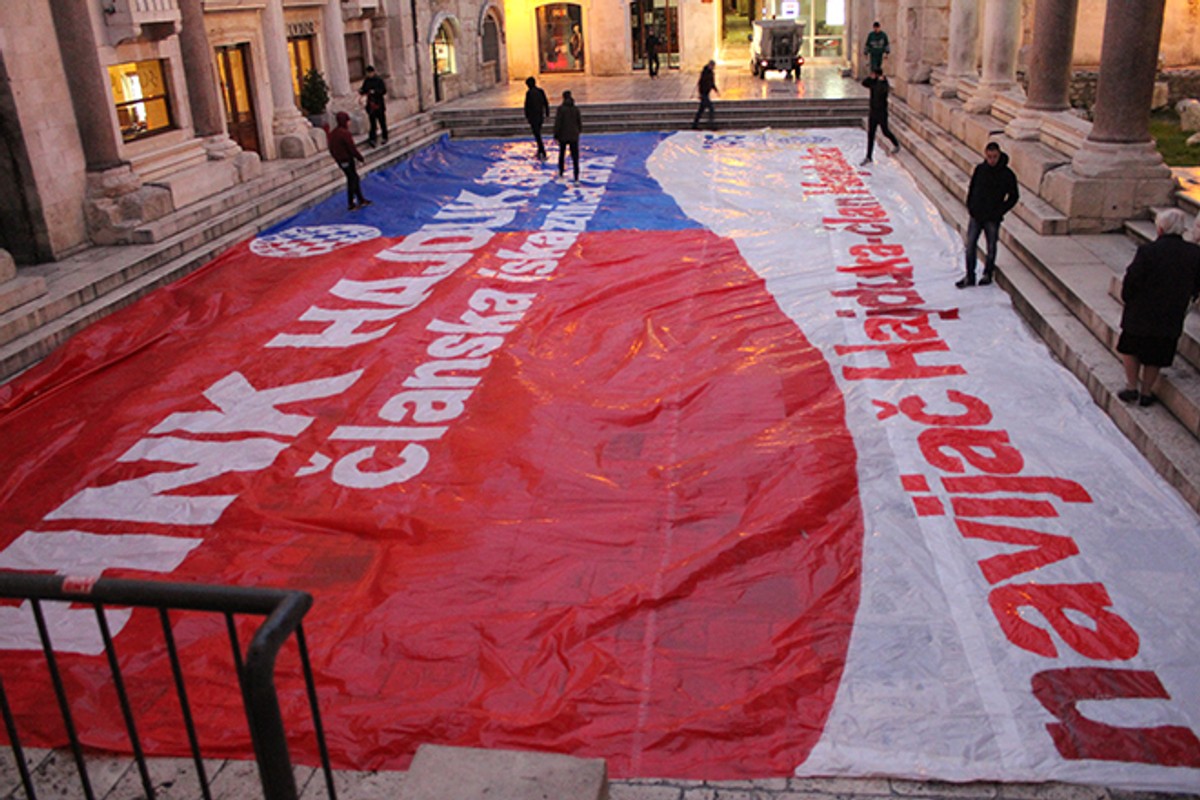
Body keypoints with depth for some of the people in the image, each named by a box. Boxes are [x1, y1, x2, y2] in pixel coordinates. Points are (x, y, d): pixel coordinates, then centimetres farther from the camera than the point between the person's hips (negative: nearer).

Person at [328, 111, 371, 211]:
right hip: (347, 160, -9)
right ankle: (351, 204, 12)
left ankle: (361, 200, 25)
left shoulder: (332, 133, 5)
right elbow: (352, 149, -21)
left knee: (354, 178, 18)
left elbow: (331, 149, 11)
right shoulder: (345, 133, -23)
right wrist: (361, 158, -9)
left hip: (339, 160, 9)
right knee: (352, 180, 5)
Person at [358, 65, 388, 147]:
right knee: (372, 122, -1)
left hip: (379, 104, -3)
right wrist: (360, 91, -12)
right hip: (371, 105, 3)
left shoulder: (379, 80, -6)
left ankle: (385, 138, 21)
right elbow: (363, 91, 11)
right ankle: (372, 139, -7)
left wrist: (375, 92, -25)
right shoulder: (366, 81, 7)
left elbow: (384, 91, -12)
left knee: (382, 122, 7)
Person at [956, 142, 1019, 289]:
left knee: (991, 247, 8)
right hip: (976, 215, 3)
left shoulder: (1007, 174, -9)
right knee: (970, 245, 2)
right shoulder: (979, 169, 0)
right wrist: (969, 206, 3)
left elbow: (1014, 196, -1)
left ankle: (988, 274, 25)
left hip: (992, 218, -3)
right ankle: (969, 277, 11)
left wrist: (1000, 211, -8)